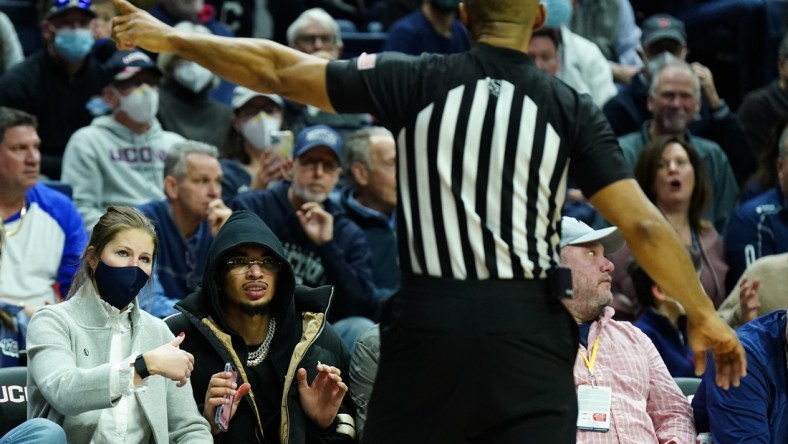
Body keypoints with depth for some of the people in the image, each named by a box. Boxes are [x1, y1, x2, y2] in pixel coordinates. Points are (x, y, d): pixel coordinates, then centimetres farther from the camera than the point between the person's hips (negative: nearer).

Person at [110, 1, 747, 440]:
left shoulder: (419, 82, 1)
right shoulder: (572, 109, 2)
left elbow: (278, 71, 1)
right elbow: (643, 224, -3)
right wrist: (705, 316, 6)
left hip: (431, 319, 0)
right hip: (529, 326, 0)